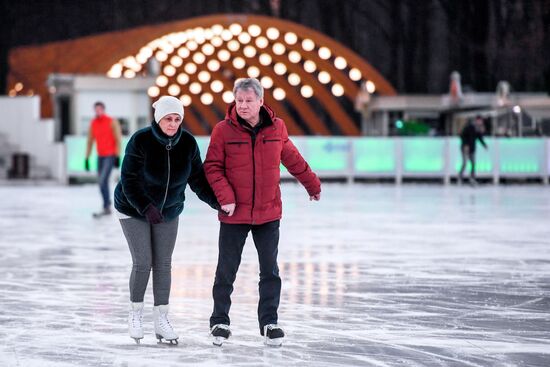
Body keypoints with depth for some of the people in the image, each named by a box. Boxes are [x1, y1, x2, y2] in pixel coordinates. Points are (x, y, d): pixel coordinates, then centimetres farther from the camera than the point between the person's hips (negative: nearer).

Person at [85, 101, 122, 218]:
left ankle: (105, 207, -13)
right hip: (100, 156, 7)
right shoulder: (93, 123, 5)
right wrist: (87, 159, 7)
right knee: (103, 183, 8)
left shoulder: (112, 122, -13)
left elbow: (118, 140, -14)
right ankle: (108, 208, 19)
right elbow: (90, 141, 10)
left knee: (102, 181, -17)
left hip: (111, 156, -7)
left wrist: (118, 157, -19)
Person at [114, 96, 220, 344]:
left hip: (168, 212, 4)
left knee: (163, 264, 2)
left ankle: (161, 319, 11)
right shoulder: (140, 141, -23)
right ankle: (135, 314, 11)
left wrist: (218, 201, -22)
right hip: (134, 209, -4)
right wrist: (146, 208, -33)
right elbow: (129, 181, -22)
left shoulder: (188, 143, -12)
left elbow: (198, 179, -6)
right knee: (142, 263, -9)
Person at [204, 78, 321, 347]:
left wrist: (312, 184, 24)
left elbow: (292, 158, 15)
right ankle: (219, 322, 20)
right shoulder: (224, 130, -8)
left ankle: (269, 322, 17)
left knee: (270, 271, 5)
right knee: (226, 271, 5)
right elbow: (212, 167, -5)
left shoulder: (276, 128, 0)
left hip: (268, 213, 2)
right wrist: (225, 197, -16)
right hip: (234, 214, -2)